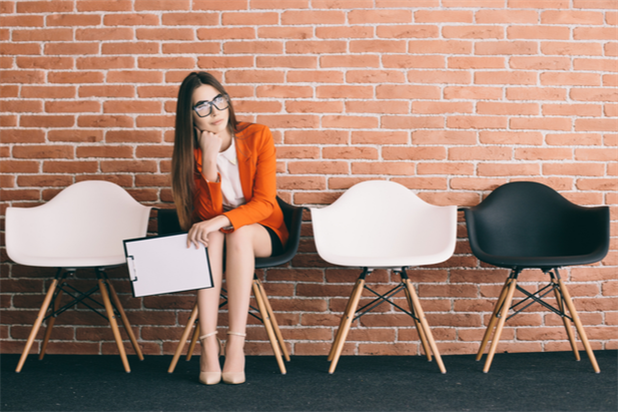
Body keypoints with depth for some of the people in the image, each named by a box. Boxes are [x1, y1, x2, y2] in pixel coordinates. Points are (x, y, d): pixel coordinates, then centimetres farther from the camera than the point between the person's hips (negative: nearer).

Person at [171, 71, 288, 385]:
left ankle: (235, 344, -37)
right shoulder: (190, 153, -9)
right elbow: (209, 214, -18)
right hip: (217, 234, 1)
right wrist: (209, 159, -28)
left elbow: (265, 203, -19)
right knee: (210, 236, -33)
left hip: (263, 233, -1)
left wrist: (222, 221, -35)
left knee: (238, 234, -34)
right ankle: (208, 345, -39)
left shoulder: (257, 136, -13)